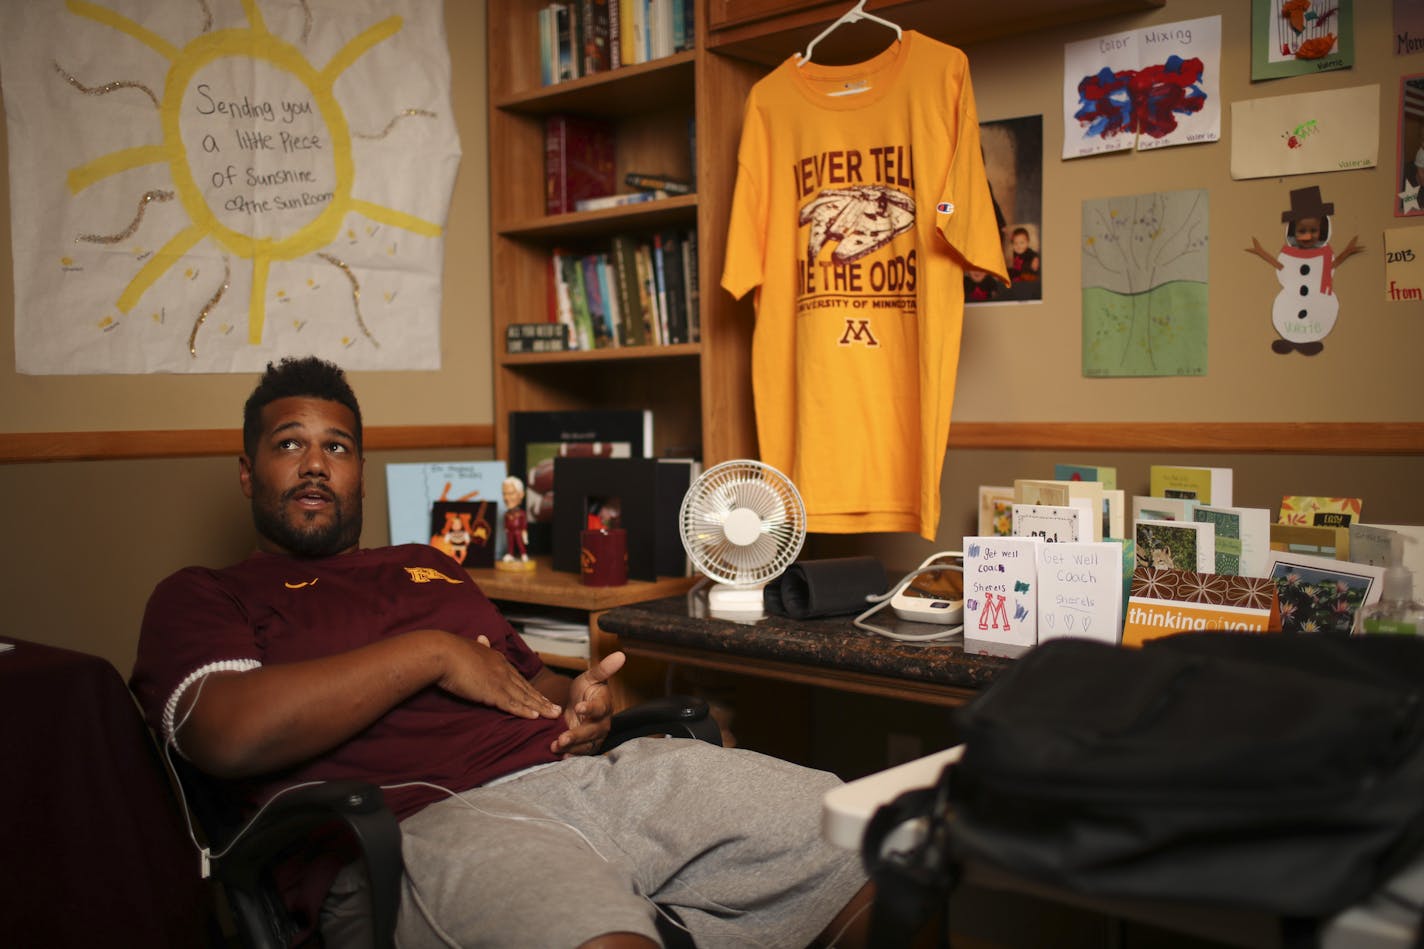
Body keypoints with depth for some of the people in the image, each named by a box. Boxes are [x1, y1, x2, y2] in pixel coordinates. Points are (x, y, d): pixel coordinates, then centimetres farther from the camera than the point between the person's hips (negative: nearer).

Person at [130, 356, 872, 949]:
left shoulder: (428, 566, 32)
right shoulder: (200, 598, 15)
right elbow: (233, 736, -6)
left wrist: (579, 702, 9)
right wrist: (431, 653, -1)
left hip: (590, 771, 7)